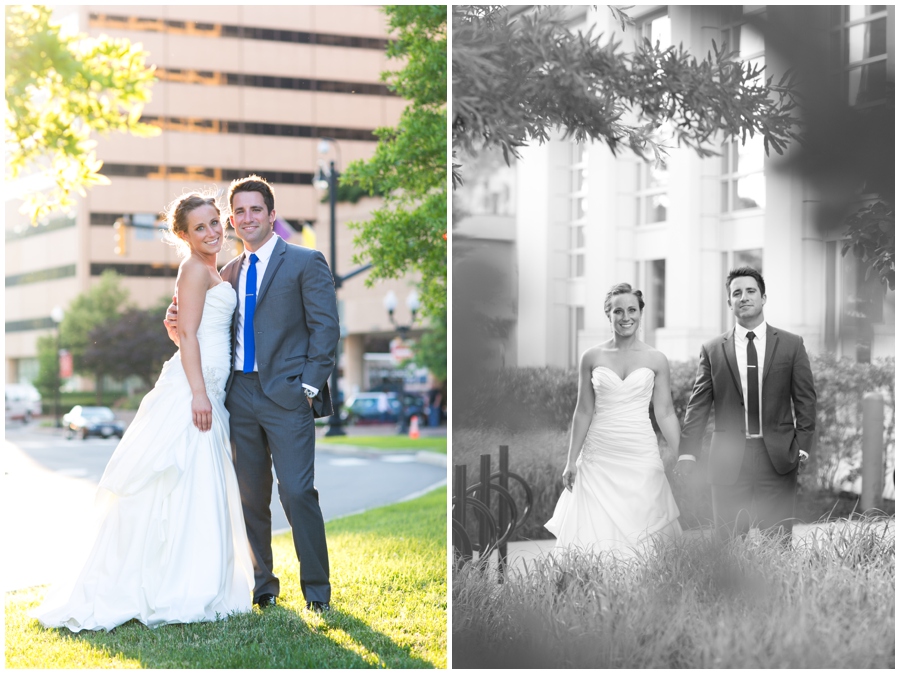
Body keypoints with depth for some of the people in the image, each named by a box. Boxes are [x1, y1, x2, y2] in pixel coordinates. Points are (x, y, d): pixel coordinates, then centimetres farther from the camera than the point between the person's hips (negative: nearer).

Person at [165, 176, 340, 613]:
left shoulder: (306, 262, 0)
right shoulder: (229, 273, 18)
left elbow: (325, 327, -5)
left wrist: (309, 385, -12)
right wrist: (179, 325, 0)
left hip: (287, 395, -5)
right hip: (241, 393, 6)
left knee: (296, 492, -10)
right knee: (251, 497, 8)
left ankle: (317, 589, 2)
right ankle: (262, 585, 19)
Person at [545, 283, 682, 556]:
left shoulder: (656, 360, 4)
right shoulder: (592, 357, 4)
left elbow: (665, 413, 6)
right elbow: (583, 412, 7)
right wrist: (571, 461, 5)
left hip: (641, 458, 0)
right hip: (599, 459, 0)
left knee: (641, 533, -1)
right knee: (596, 537, -3)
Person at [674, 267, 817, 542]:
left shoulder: (792, 345, 6)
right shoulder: (712, 350, 7)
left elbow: (805, 399, 6)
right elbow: (699, 404, 4)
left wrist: (802, 445, -4)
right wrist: (687, 452, -5)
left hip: (778, 459, 0)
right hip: (729, 462, 1)